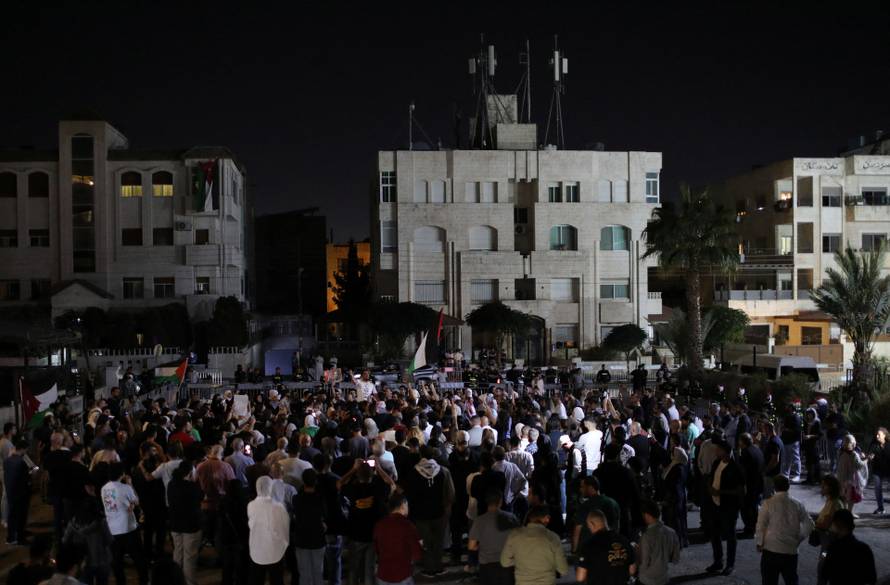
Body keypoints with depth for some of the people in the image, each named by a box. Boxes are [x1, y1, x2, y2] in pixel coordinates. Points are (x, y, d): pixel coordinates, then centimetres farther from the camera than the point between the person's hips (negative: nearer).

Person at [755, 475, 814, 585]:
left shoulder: (768, 503, -9)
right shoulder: (797, 505, 0)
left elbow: (761, 525, -8)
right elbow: (809, 525, 3)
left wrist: (759, 543, 5)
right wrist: (799, 539, 15)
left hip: (771, 549, -3)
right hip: (791, 550, 3)